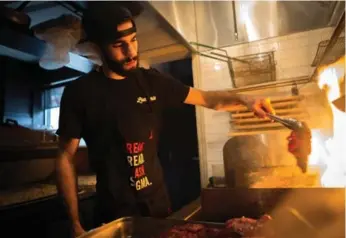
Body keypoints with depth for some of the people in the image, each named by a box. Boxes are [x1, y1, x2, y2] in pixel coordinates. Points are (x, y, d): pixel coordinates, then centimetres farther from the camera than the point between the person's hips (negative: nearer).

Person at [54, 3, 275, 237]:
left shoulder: (151, 81, -1)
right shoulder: (79, 92, -10)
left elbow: (207, 98, 4)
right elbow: (66, 158, -6)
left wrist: (243, 98, -14)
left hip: (158, 202, 4)